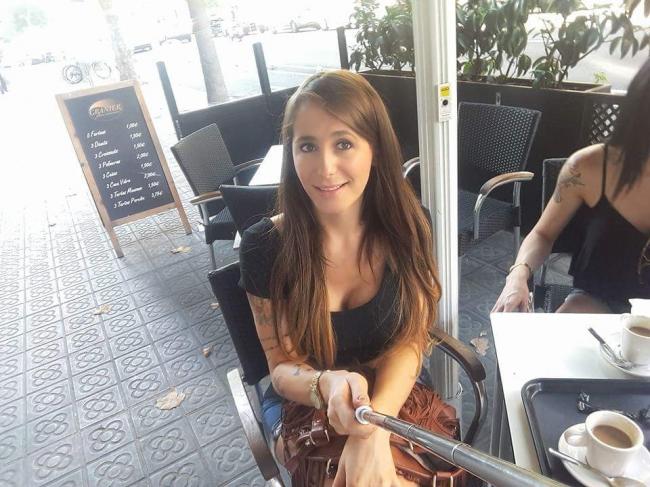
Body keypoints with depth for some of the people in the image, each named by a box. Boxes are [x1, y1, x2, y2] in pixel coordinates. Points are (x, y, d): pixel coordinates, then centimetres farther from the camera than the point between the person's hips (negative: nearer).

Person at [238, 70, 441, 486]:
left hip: (397, 396, 3)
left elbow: (412, 338, -11)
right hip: (304, 405, -2)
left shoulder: (408, 225, -12)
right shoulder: (264, 246, -18)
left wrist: (375, 427, -28)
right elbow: (283, 367, -11)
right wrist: (327, 385, -34)